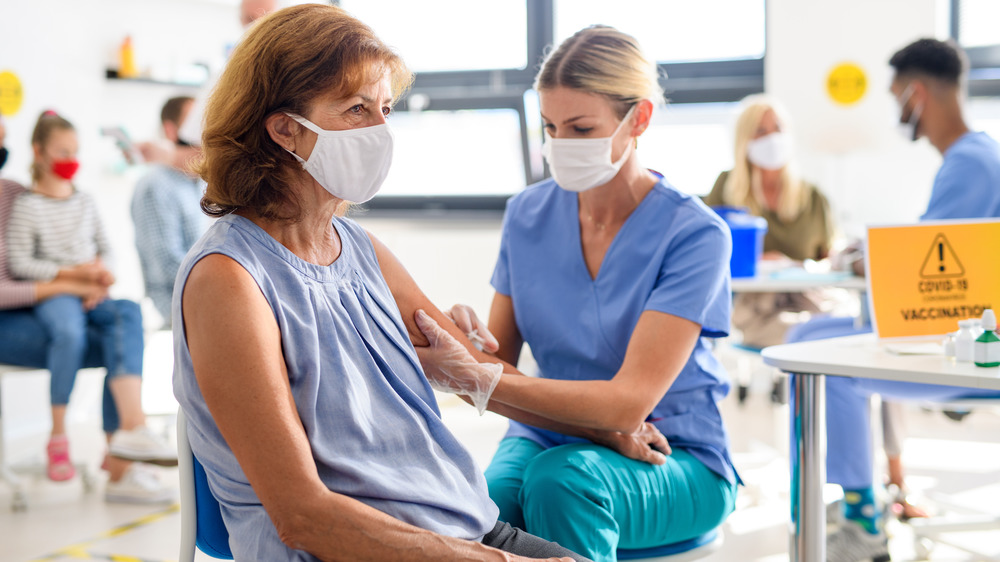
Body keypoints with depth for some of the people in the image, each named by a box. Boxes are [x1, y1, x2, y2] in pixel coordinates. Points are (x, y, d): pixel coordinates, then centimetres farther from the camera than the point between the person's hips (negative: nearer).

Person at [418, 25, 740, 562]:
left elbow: (629, 402, -22)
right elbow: (500, 359, 6)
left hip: (672, 462, -3)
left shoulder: (693, 233, -14)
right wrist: (465, 342, -19)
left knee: (561, 477, -36)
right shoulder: (527, 214, 2)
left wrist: (477, 380, -30)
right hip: (548, 437, 3)